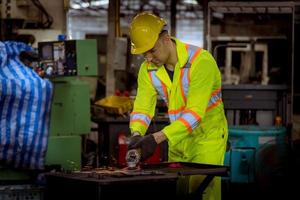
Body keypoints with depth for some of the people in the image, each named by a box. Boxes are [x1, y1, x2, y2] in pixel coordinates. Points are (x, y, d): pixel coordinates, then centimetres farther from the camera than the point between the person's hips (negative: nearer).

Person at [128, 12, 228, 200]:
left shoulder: (201, 61, -25)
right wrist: (137, 135, -27)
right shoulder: (148, 69, -5)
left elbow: (194, 113, -30)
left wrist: (157, 138, -36)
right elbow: (142, 107, -5)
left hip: (207, 135, -6)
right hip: (178, 138, 6)